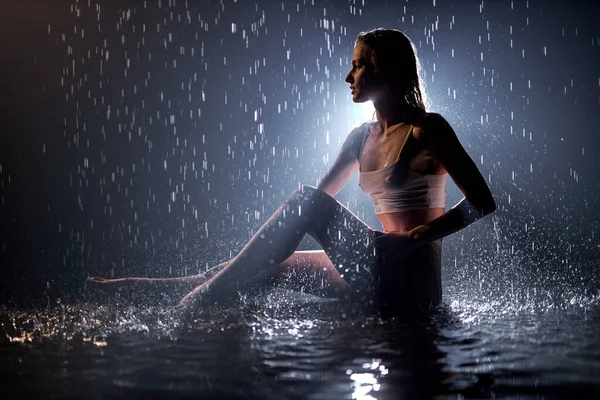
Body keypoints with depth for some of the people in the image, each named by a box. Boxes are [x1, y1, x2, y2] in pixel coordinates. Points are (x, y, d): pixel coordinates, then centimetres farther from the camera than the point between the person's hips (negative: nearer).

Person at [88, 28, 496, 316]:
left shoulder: (428, 129, -8)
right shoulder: (362, 136, 14)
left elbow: (483, 202, -12)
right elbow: (322, 196, 16)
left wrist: (419, 235, -24)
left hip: (412, 282, -8)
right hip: (381, 282, 8)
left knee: (307, 200, -19)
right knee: (274, 261, 4)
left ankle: (203, 297, -15)